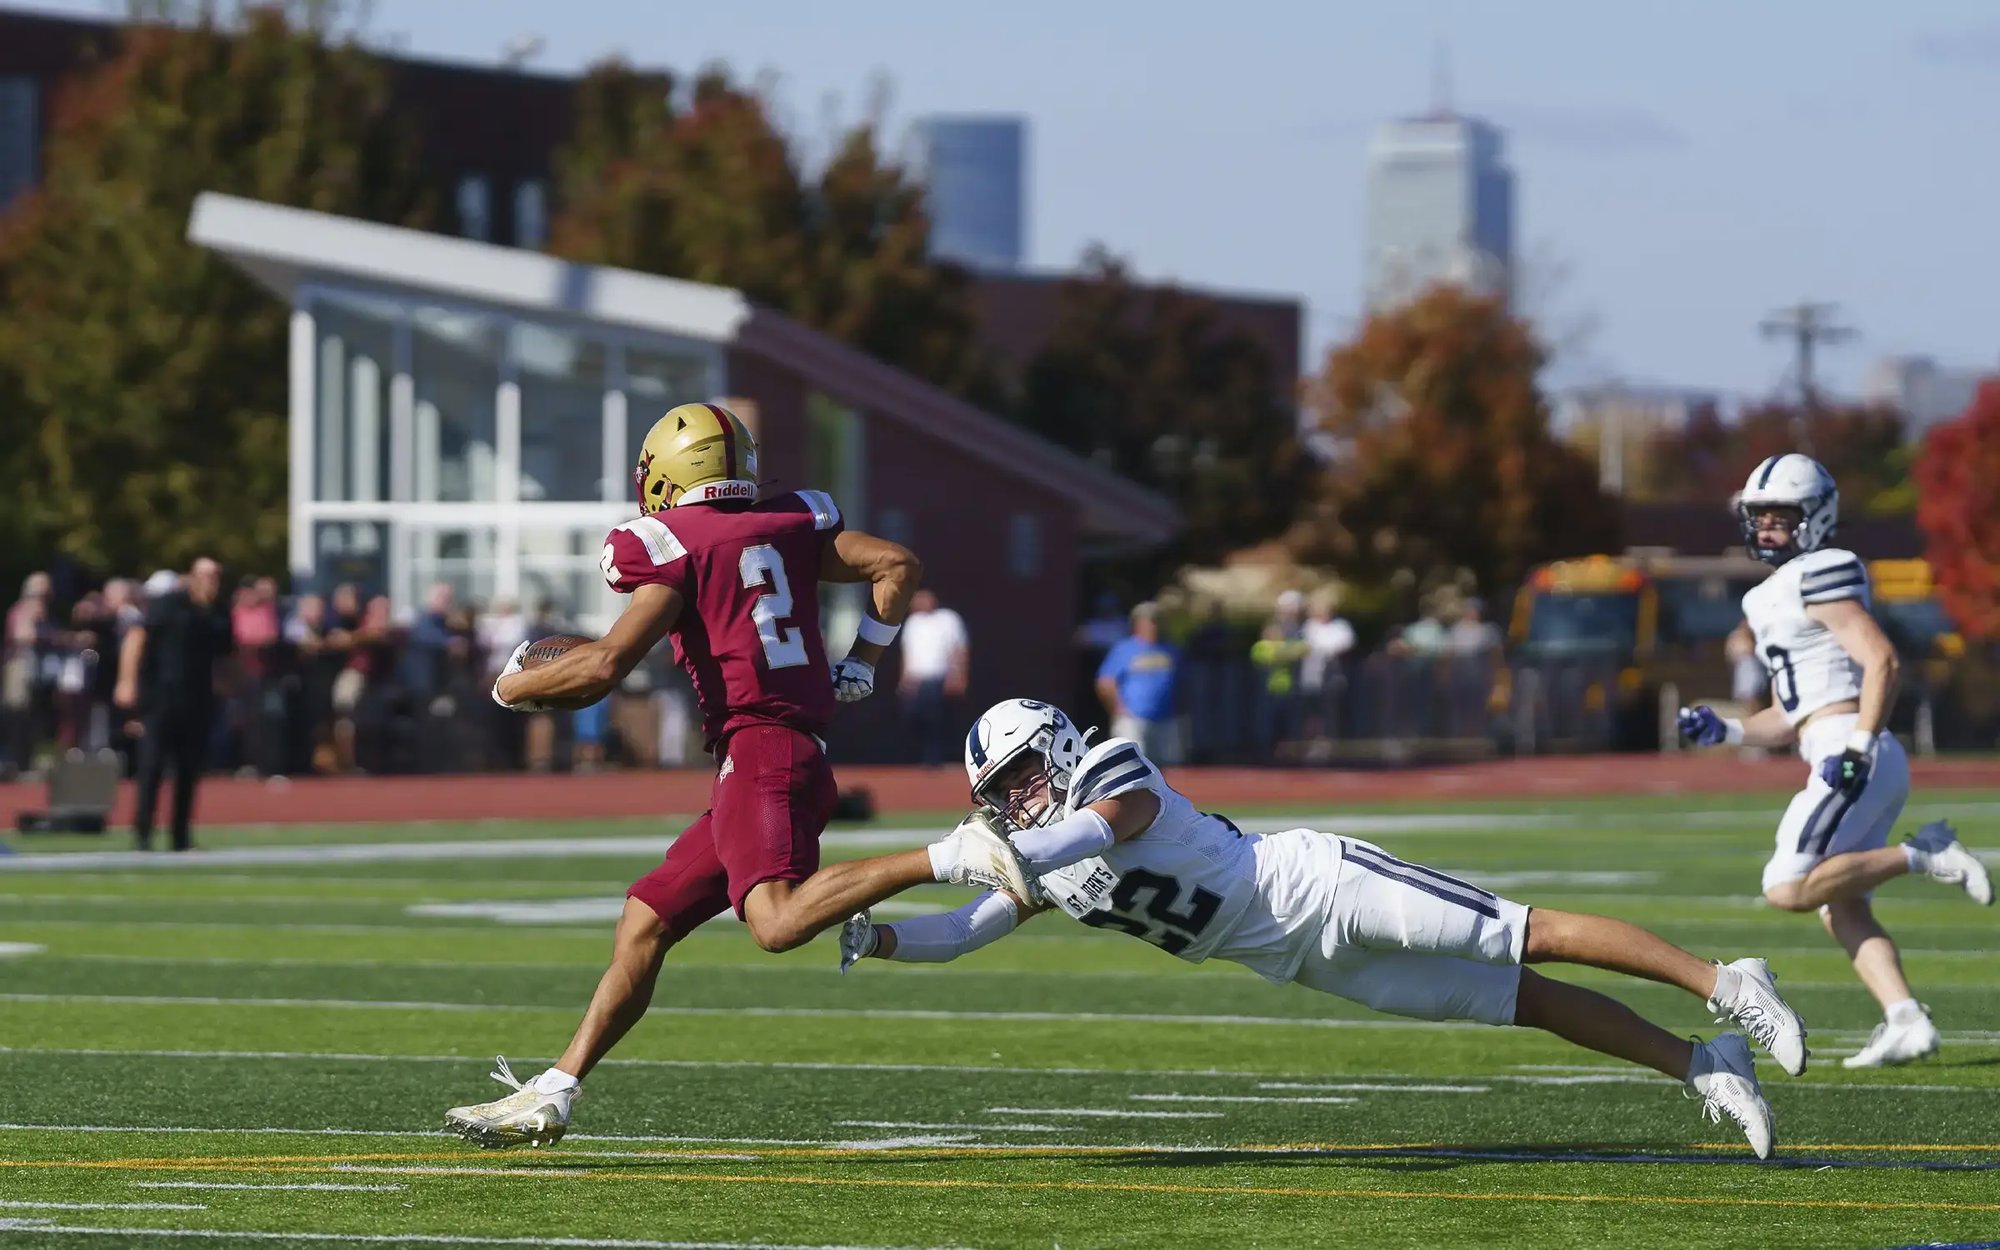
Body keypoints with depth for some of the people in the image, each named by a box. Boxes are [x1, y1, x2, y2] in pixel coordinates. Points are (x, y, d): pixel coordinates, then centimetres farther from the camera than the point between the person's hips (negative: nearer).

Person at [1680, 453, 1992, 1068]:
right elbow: (1787, 718, 26)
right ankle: (1907, 1022, -3)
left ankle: (1921, 855, -12)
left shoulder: (1817, 579, -6)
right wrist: (1722, 731, 12)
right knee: (1841, 909, 7)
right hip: (1840, 758, 10)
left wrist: (1858, 748, -22)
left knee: (1789, 889, -16)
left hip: (1850, 752, -10)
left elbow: (1882, 659, -16)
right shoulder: (1771, 599, 24)